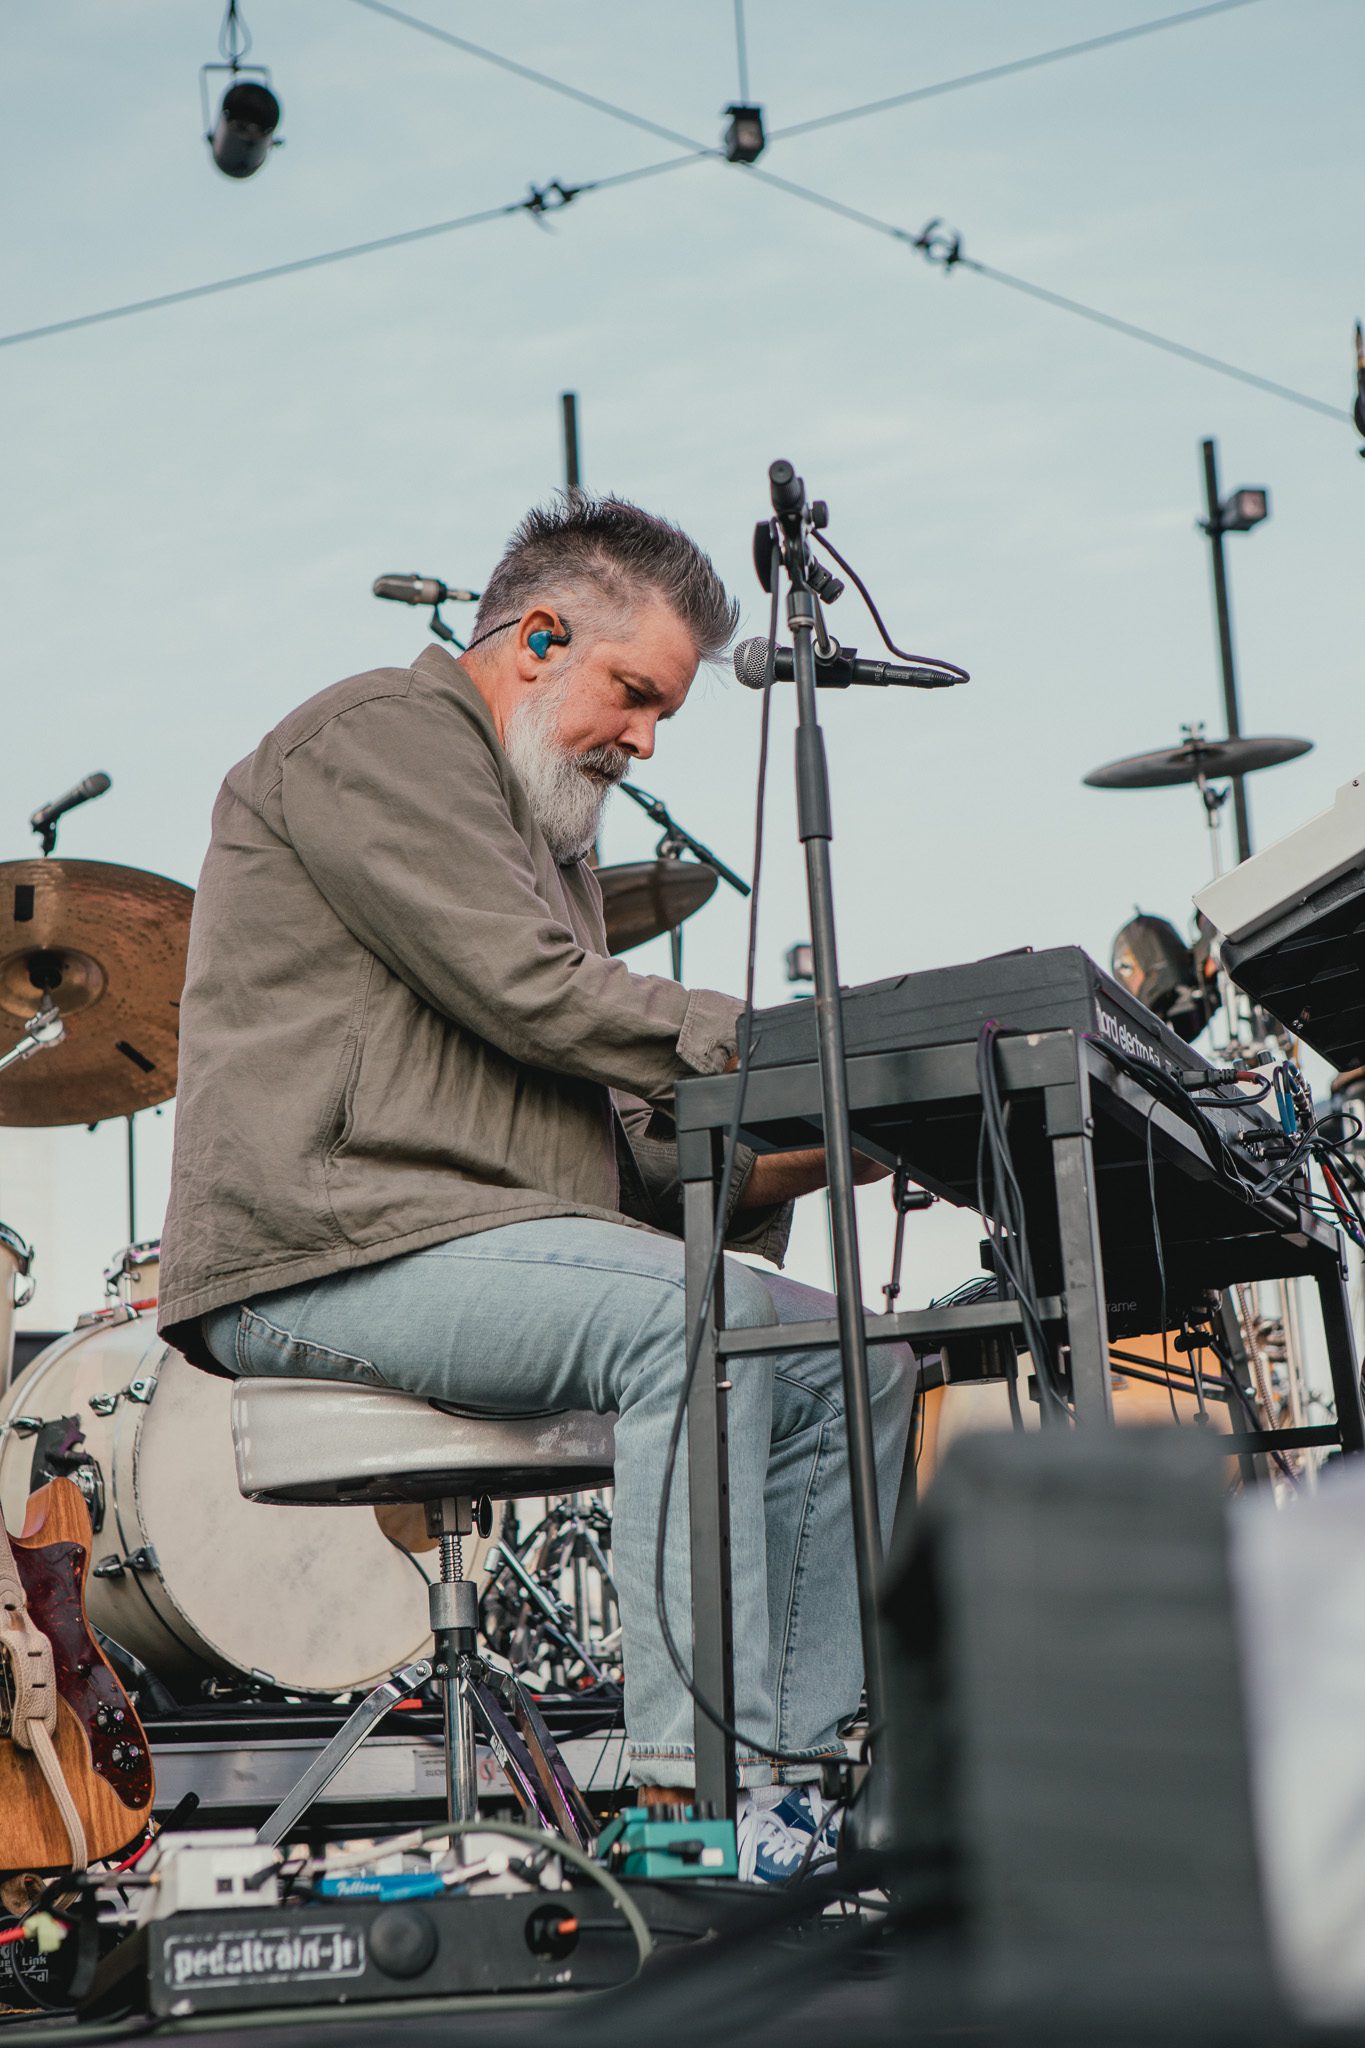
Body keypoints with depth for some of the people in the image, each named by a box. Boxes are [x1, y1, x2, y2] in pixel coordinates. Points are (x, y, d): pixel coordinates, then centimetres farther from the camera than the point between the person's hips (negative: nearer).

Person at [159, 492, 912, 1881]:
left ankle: (799, 1772, -3)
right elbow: (530, 990, -17)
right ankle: (693, 1796, -28)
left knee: (855, 1362, -1)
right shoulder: (379, 736, -3)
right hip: (325, 1248, -10)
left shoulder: (548, 833, 27)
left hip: (494, 1246, 10)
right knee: (692, 1312, -30)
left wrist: (764, 1160, 2)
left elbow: (610, 1136, 20)